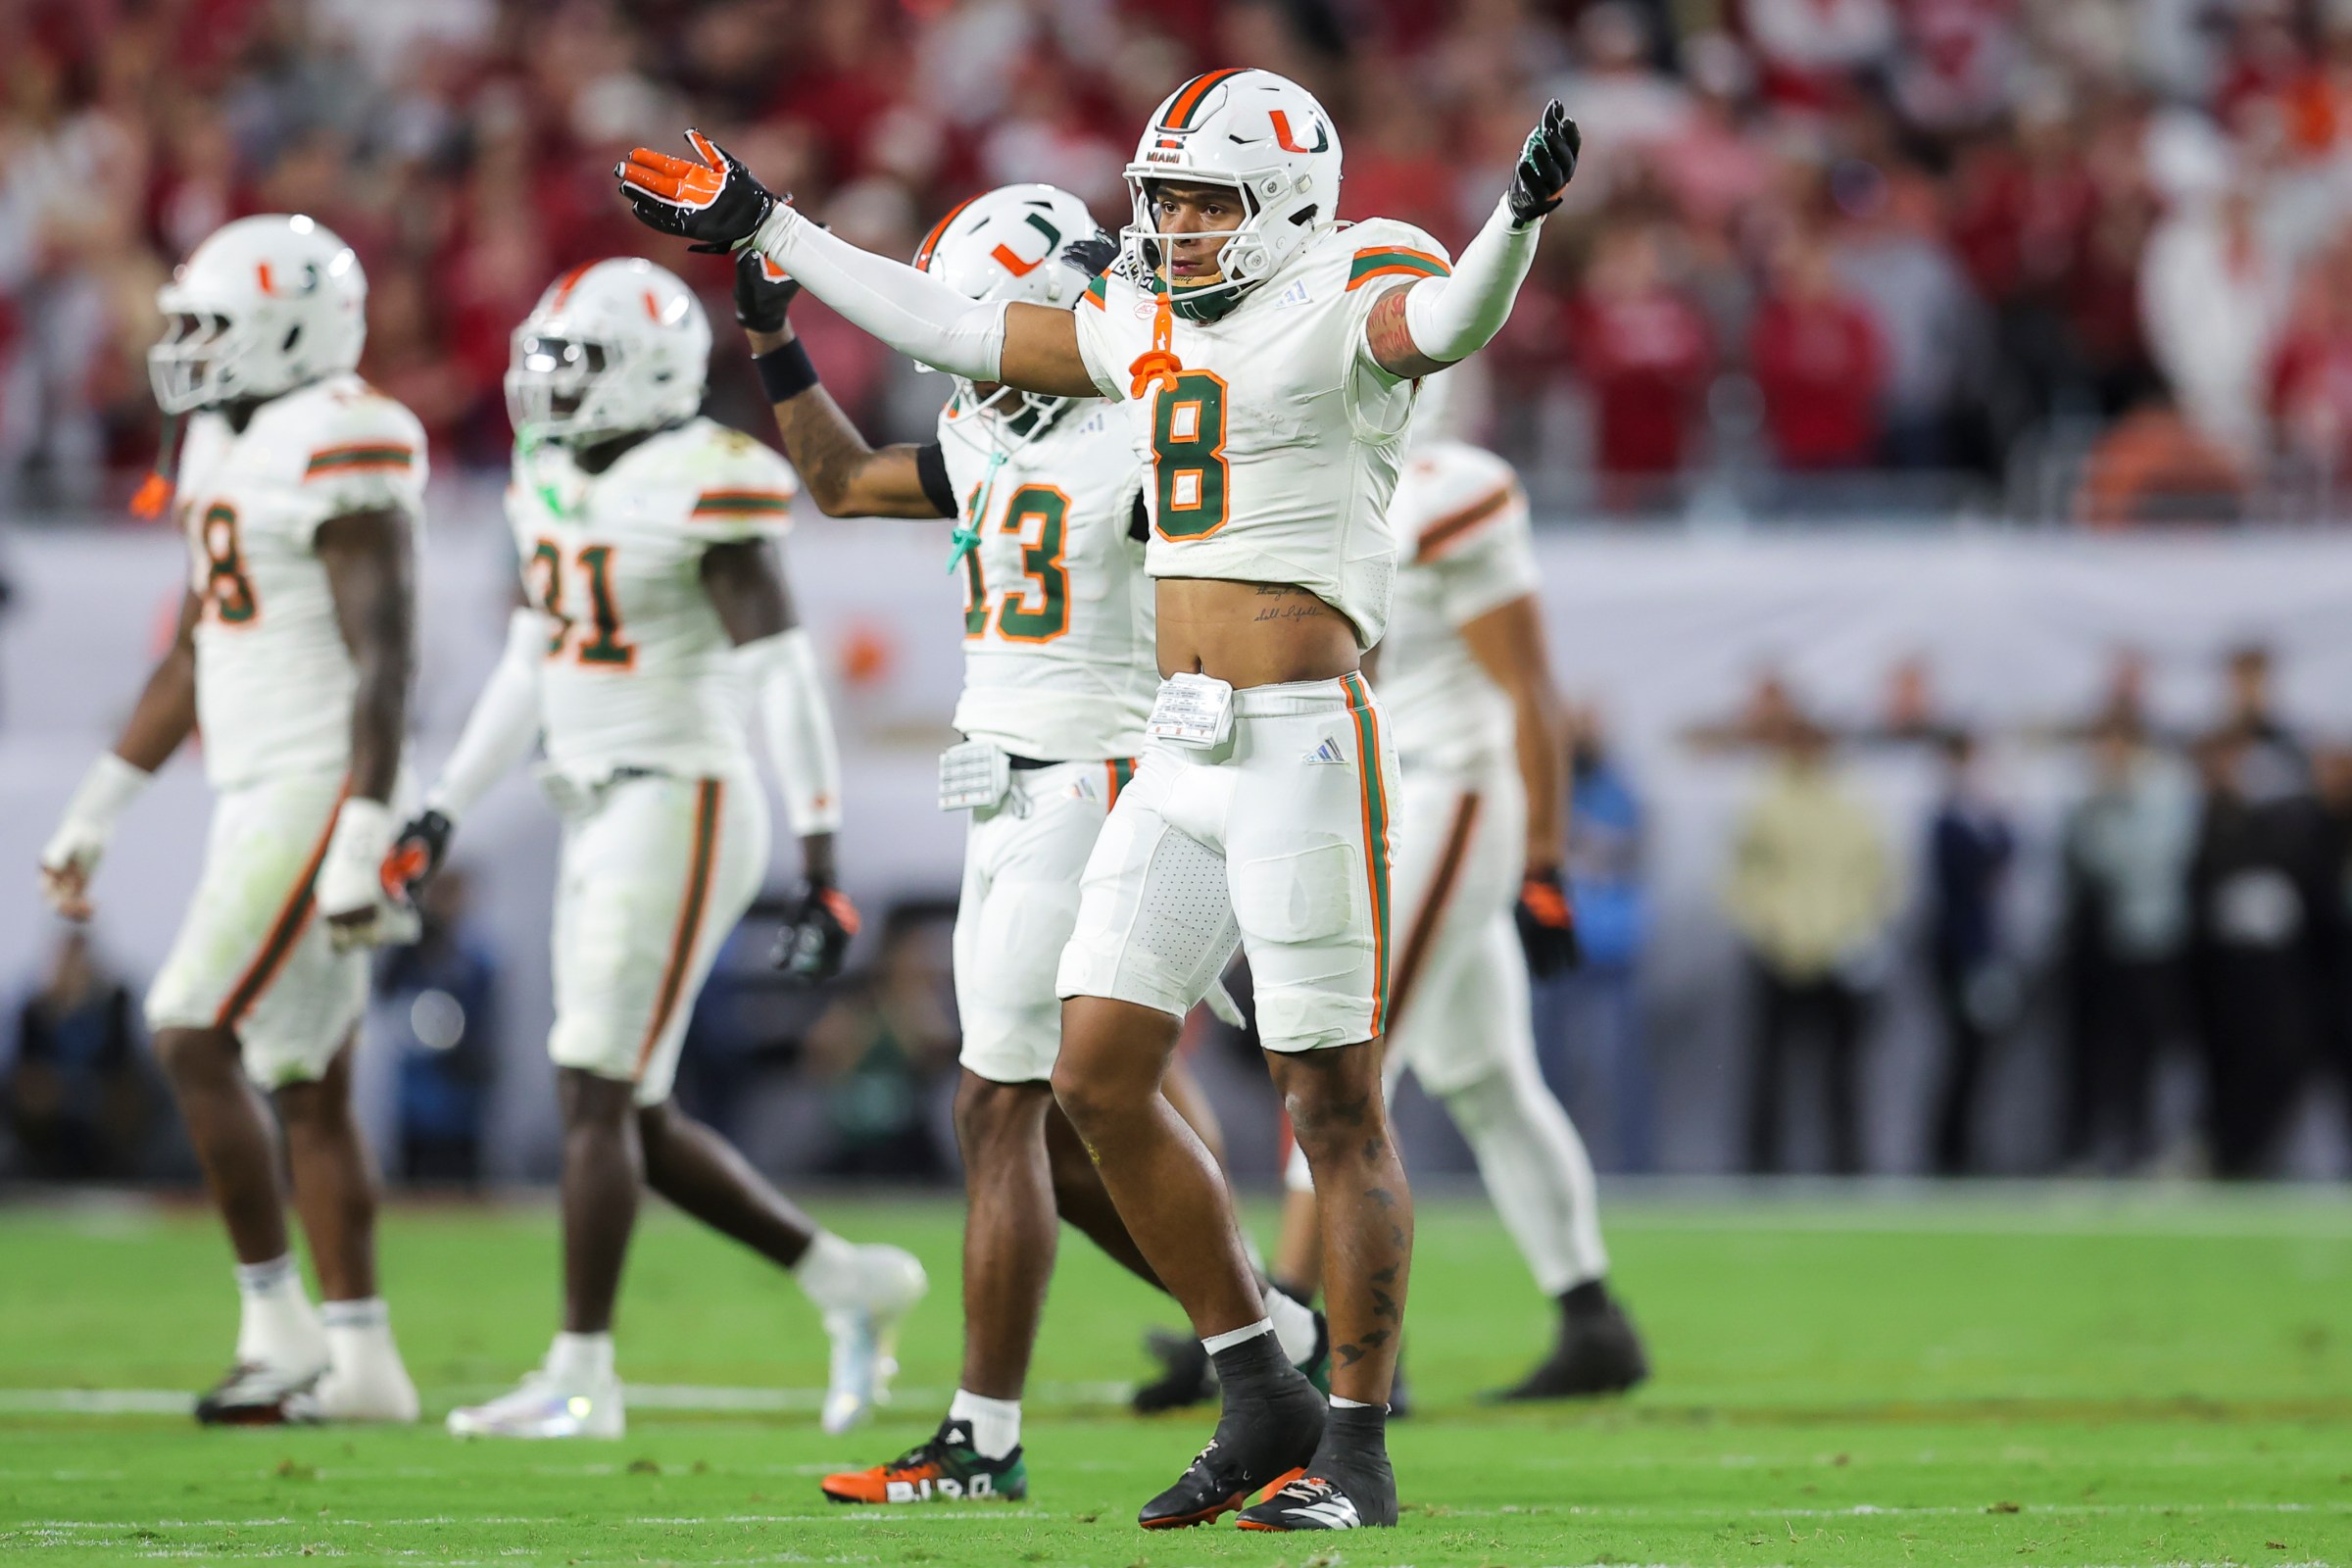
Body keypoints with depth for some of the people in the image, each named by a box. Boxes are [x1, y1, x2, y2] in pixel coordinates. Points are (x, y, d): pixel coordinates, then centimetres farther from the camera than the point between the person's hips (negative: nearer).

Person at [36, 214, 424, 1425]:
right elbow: (191, 659, 22)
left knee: (192, 1038, -12)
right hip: (254, 797, 9)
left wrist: (360, 846, -26)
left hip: (320, 792, -9)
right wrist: (91, 817, 24)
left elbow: (384, 660, -20)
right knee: (306, 1086, 8)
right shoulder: (226, 449, 15)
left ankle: (279, 1328, -6)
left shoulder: (339, 451, -15)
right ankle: (361, 1359, 10)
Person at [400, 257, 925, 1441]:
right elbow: (527, 667, 22)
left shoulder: (699, 490, -14)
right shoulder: (557, 485, 11)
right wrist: (443, 813, 20)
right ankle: (851, 1285, 21)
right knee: (632, 1119, 9)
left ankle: (580, 1378, -3)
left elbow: (782, 676, -16)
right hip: (597, 814, 9)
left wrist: (820, 864, -19)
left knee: (597, 1096, -8)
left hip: (681, 805, -9)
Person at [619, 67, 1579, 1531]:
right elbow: (957, 332, 24)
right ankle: (1262, 1399, 15)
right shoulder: (1148, 327, 14)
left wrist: (1522, 215, -49)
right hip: (1181, 753, 8)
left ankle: (1358, 1448, 5)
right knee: (1100, 1078, 5)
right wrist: (762, 229, 29)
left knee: (1336, 1103, -3)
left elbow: (1452, 318, -29)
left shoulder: (1341, 302, -7)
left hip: (1307, 745, -8)